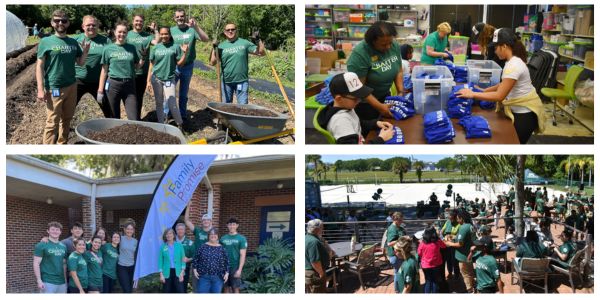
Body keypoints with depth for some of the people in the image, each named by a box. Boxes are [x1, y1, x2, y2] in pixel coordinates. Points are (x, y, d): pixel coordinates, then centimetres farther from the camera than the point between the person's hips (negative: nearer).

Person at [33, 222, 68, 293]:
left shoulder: (63, 246, 14)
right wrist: (39, 280, -15)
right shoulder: (41, 245, -3)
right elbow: (36, 264, -7)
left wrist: (66, 280, 13)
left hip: (62, 282, 6)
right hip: (48, 282, -6)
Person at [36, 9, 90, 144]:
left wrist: (86, 51, -8)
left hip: (71, 86, 5)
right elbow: (39, 66, -6)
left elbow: (80, 62, 12)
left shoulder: (73, 42, 7)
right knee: (52, 122, -3)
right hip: (54, 88, -5)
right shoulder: (46, 42, -5)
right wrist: (40, 89, -13)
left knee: (67, 119, 15)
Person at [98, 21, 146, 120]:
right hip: (113, 84, -1)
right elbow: (104, 70, 2)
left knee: (134, 119, -4)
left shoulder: (132, 48, 7)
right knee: (114, 118, 9)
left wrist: (143, 57, -4)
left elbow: (137, 66, 14)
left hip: (129, 85, 1)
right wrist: (100, 90, 0)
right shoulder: (108, 49, 1)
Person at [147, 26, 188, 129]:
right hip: (156, 78, 3)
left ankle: (180, 124, 9)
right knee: (159, 103, 11)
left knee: (172, 104, -9)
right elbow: (151, 65, 7)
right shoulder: (156, 48, 5)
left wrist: (185, 52, -16)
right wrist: (148, 80, 4)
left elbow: (179, 63, -2)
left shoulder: (175, 47, -1)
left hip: (169, 79, -3)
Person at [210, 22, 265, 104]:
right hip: (226, 82, 2)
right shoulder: (221, 46, 4)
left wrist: (259, 40, -15)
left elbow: (261, 53, -3)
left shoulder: (244, 43, -2)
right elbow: (213, 62, 2)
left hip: (241, 81, -2)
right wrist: (214, 48, -6)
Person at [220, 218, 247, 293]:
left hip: (235, 267, -4)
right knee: (226, 287, 9)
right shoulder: (223, 238, 8)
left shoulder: (241, 239, -4)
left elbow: (242, 255, -8)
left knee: (235, 288, -1)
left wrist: (239, 269, -14)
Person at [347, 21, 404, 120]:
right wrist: (379, 106, -29)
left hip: (385, 96, 5)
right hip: (364, 101, -5)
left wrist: (401, 93, -11)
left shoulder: (395, 46, -10)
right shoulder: (360, 53, -27)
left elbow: (398, 72, 2)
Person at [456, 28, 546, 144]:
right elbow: (504, 84, 15)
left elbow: (499, 96, -26)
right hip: (519, 109, 9)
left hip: (525, 113, -9)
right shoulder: (513, 61, 5)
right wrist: (484, 91, 6)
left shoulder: (513, 66, -26)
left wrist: (472, 94, -21)